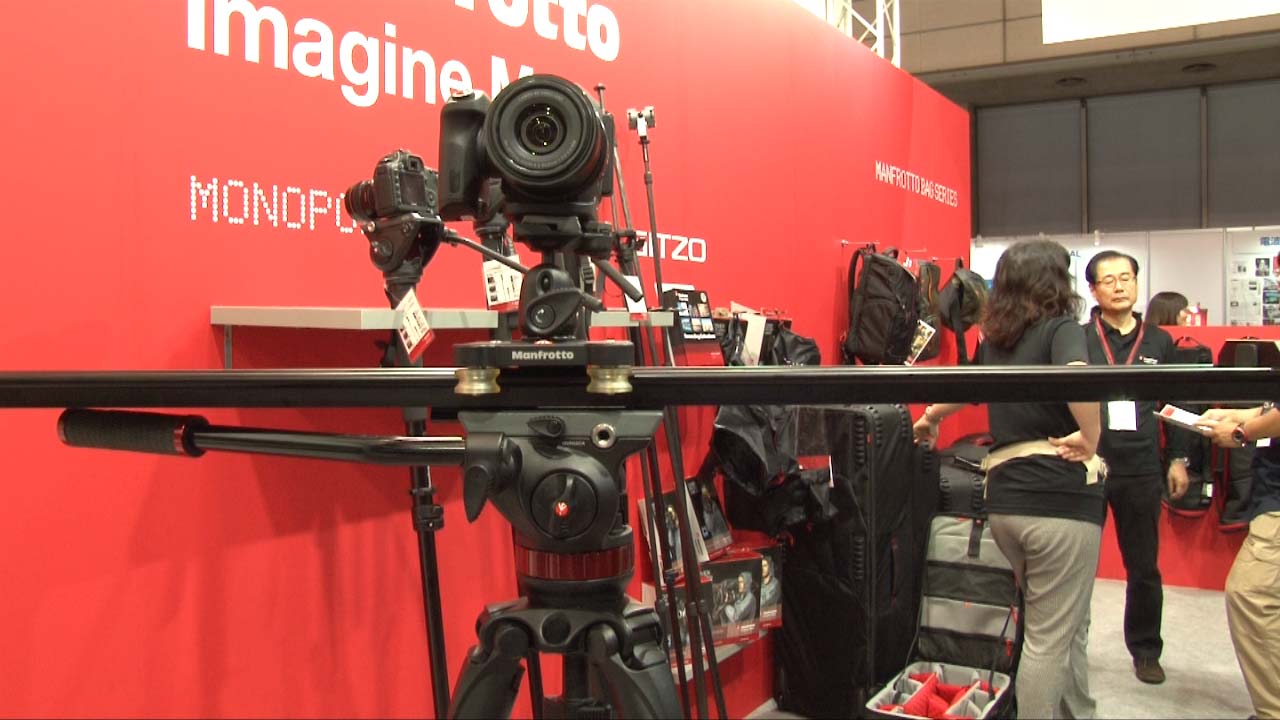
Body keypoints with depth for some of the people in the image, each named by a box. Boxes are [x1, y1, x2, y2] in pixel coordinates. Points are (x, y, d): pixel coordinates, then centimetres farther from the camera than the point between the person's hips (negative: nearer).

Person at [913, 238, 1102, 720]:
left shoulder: (993, 341, 14)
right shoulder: (1061, 327, -5)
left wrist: (928, 419, 50)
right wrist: (1090, 440, -14)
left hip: (1004, 498, 7)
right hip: (1061, 496, -6)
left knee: (1068, 625, 22)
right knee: (1050, 639, 2)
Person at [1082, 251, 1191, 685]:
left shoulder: (1159, 342, 9)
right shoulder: (1078, 340, 0)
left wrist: (1178, 459, 9)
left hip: (1141, 470, 2)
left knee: (1144, 568, 10)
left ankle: (1145, 650, 24)